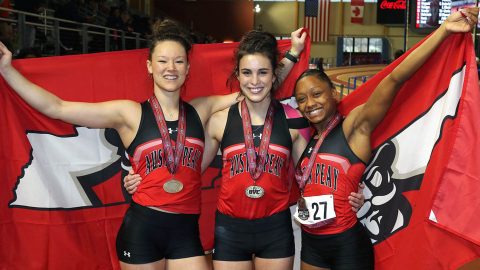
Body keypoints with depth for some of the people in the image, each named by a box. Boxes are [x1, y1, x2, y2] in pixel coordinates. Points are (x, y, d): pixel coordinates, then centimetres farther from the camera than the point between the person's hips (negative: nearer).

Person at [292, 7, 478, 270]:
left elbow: (394, 79, -25)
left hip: (348, 244, -6)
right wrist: (302, 204, 2)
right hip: (311, 243, 6)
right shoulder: (307, 141, 7)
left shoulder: (354, 125, -11)